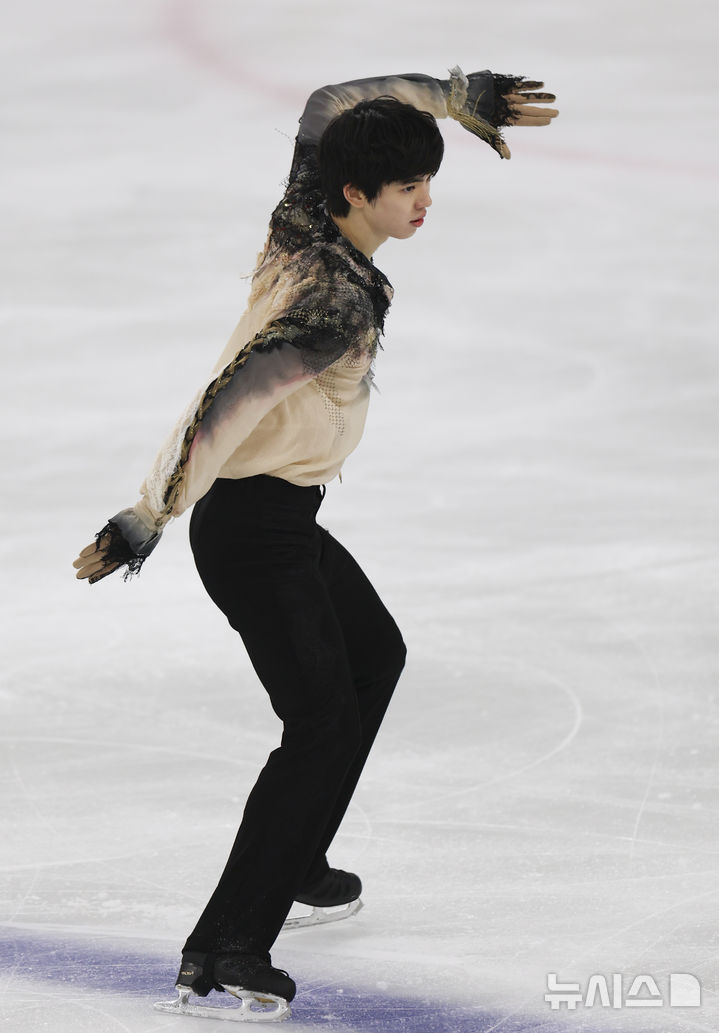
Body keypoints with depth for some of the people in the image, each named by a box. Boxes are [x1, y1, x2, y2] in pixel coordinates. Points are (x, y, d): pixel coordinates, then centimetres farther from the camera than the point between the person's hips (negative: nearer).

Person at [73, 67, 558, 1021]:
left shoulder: (310, 212, -5)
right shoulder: (334, 306, -31)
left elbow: (334, 103, 13)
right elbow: (223, 410, -36)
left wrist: (462, 99, 13)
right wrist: (148, 521, -33)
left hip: (284, 513, 11)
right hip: (257, 526, -11)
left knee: (375, 655, 27)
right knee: (321, 723, -13)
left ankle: (293, 864, 39)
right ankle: (223, 953, -16)